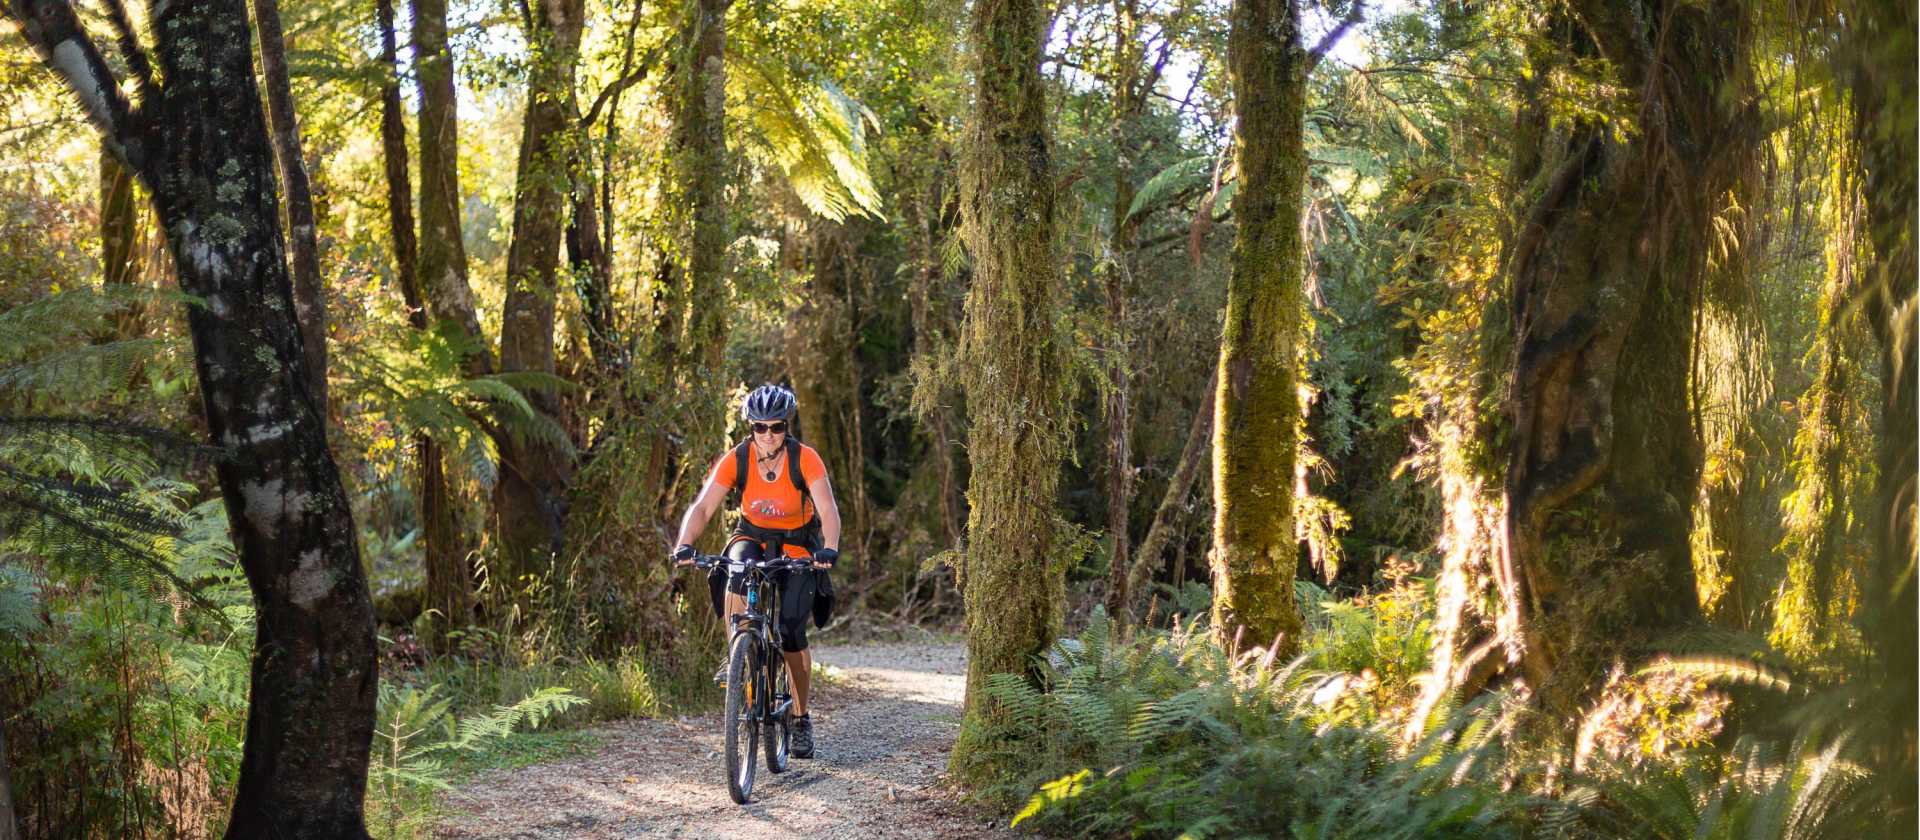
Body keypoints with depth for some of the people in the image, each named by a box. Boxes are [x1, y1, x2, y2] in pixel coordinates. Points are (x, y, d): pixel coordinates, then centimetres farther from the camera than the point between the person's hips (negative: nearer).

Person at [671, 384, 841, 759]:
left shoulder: (805, 459, -23)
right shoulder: (735, 459, -19)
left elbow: (828, 510, -31)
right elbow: (702, 507, -25)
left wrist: (829, 549, -50)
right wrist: (684, 545, -42)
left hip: (797, 545, -1)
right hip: (753, 537, 1)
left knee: (792, 630, -11)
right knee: (736, 574, -35)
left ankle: (801, 718, 6)